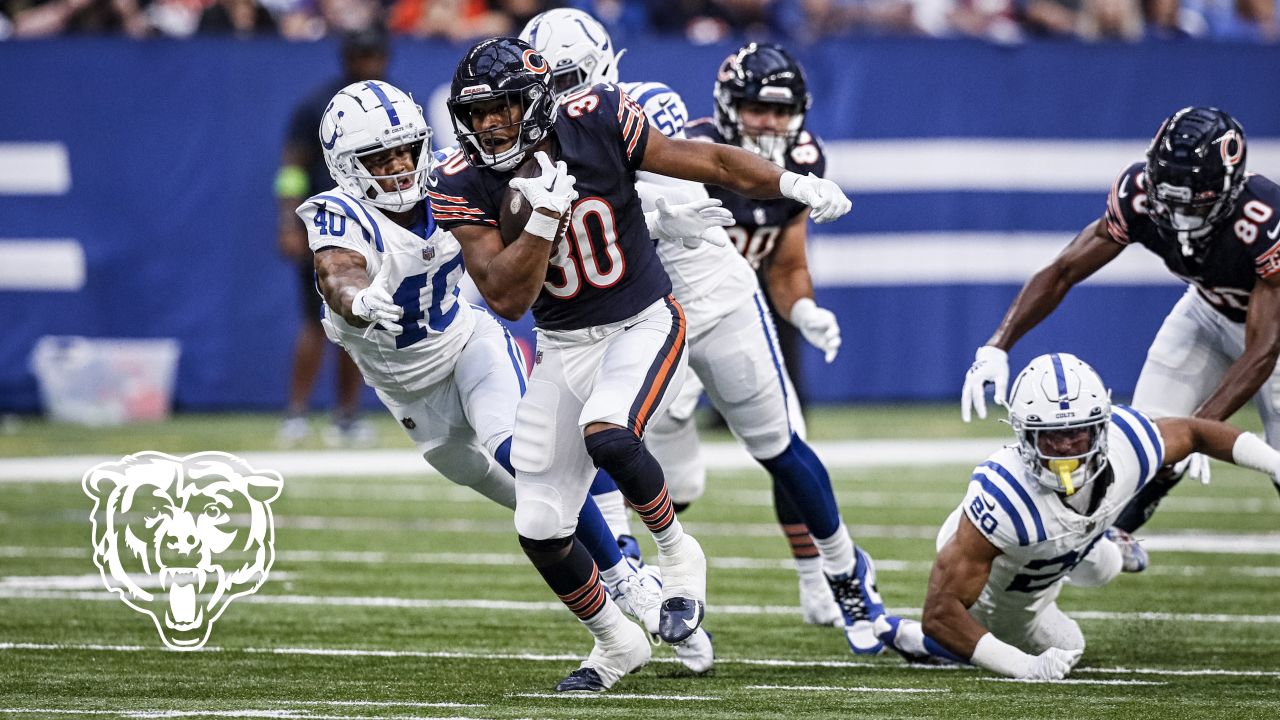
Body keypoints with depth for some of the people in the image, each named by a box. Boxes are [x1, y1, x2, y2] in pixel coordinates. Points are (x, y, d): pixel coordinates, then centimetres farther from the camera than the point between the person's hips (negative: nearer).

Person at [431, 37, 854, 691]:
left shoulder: (596, 125, -17)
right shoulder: (467, 185, -13)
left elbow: (708, 162, -7)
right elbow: (506, 299, -19)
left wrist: (793, 184, -19)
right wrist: (546, 214, -29)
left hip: (643, 326, -3)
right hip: (563, 347, 4)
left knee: (606, 436, -34)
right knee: (540, 531, 1)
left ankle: (677, 554, -6)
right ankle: (615, 644, 27)